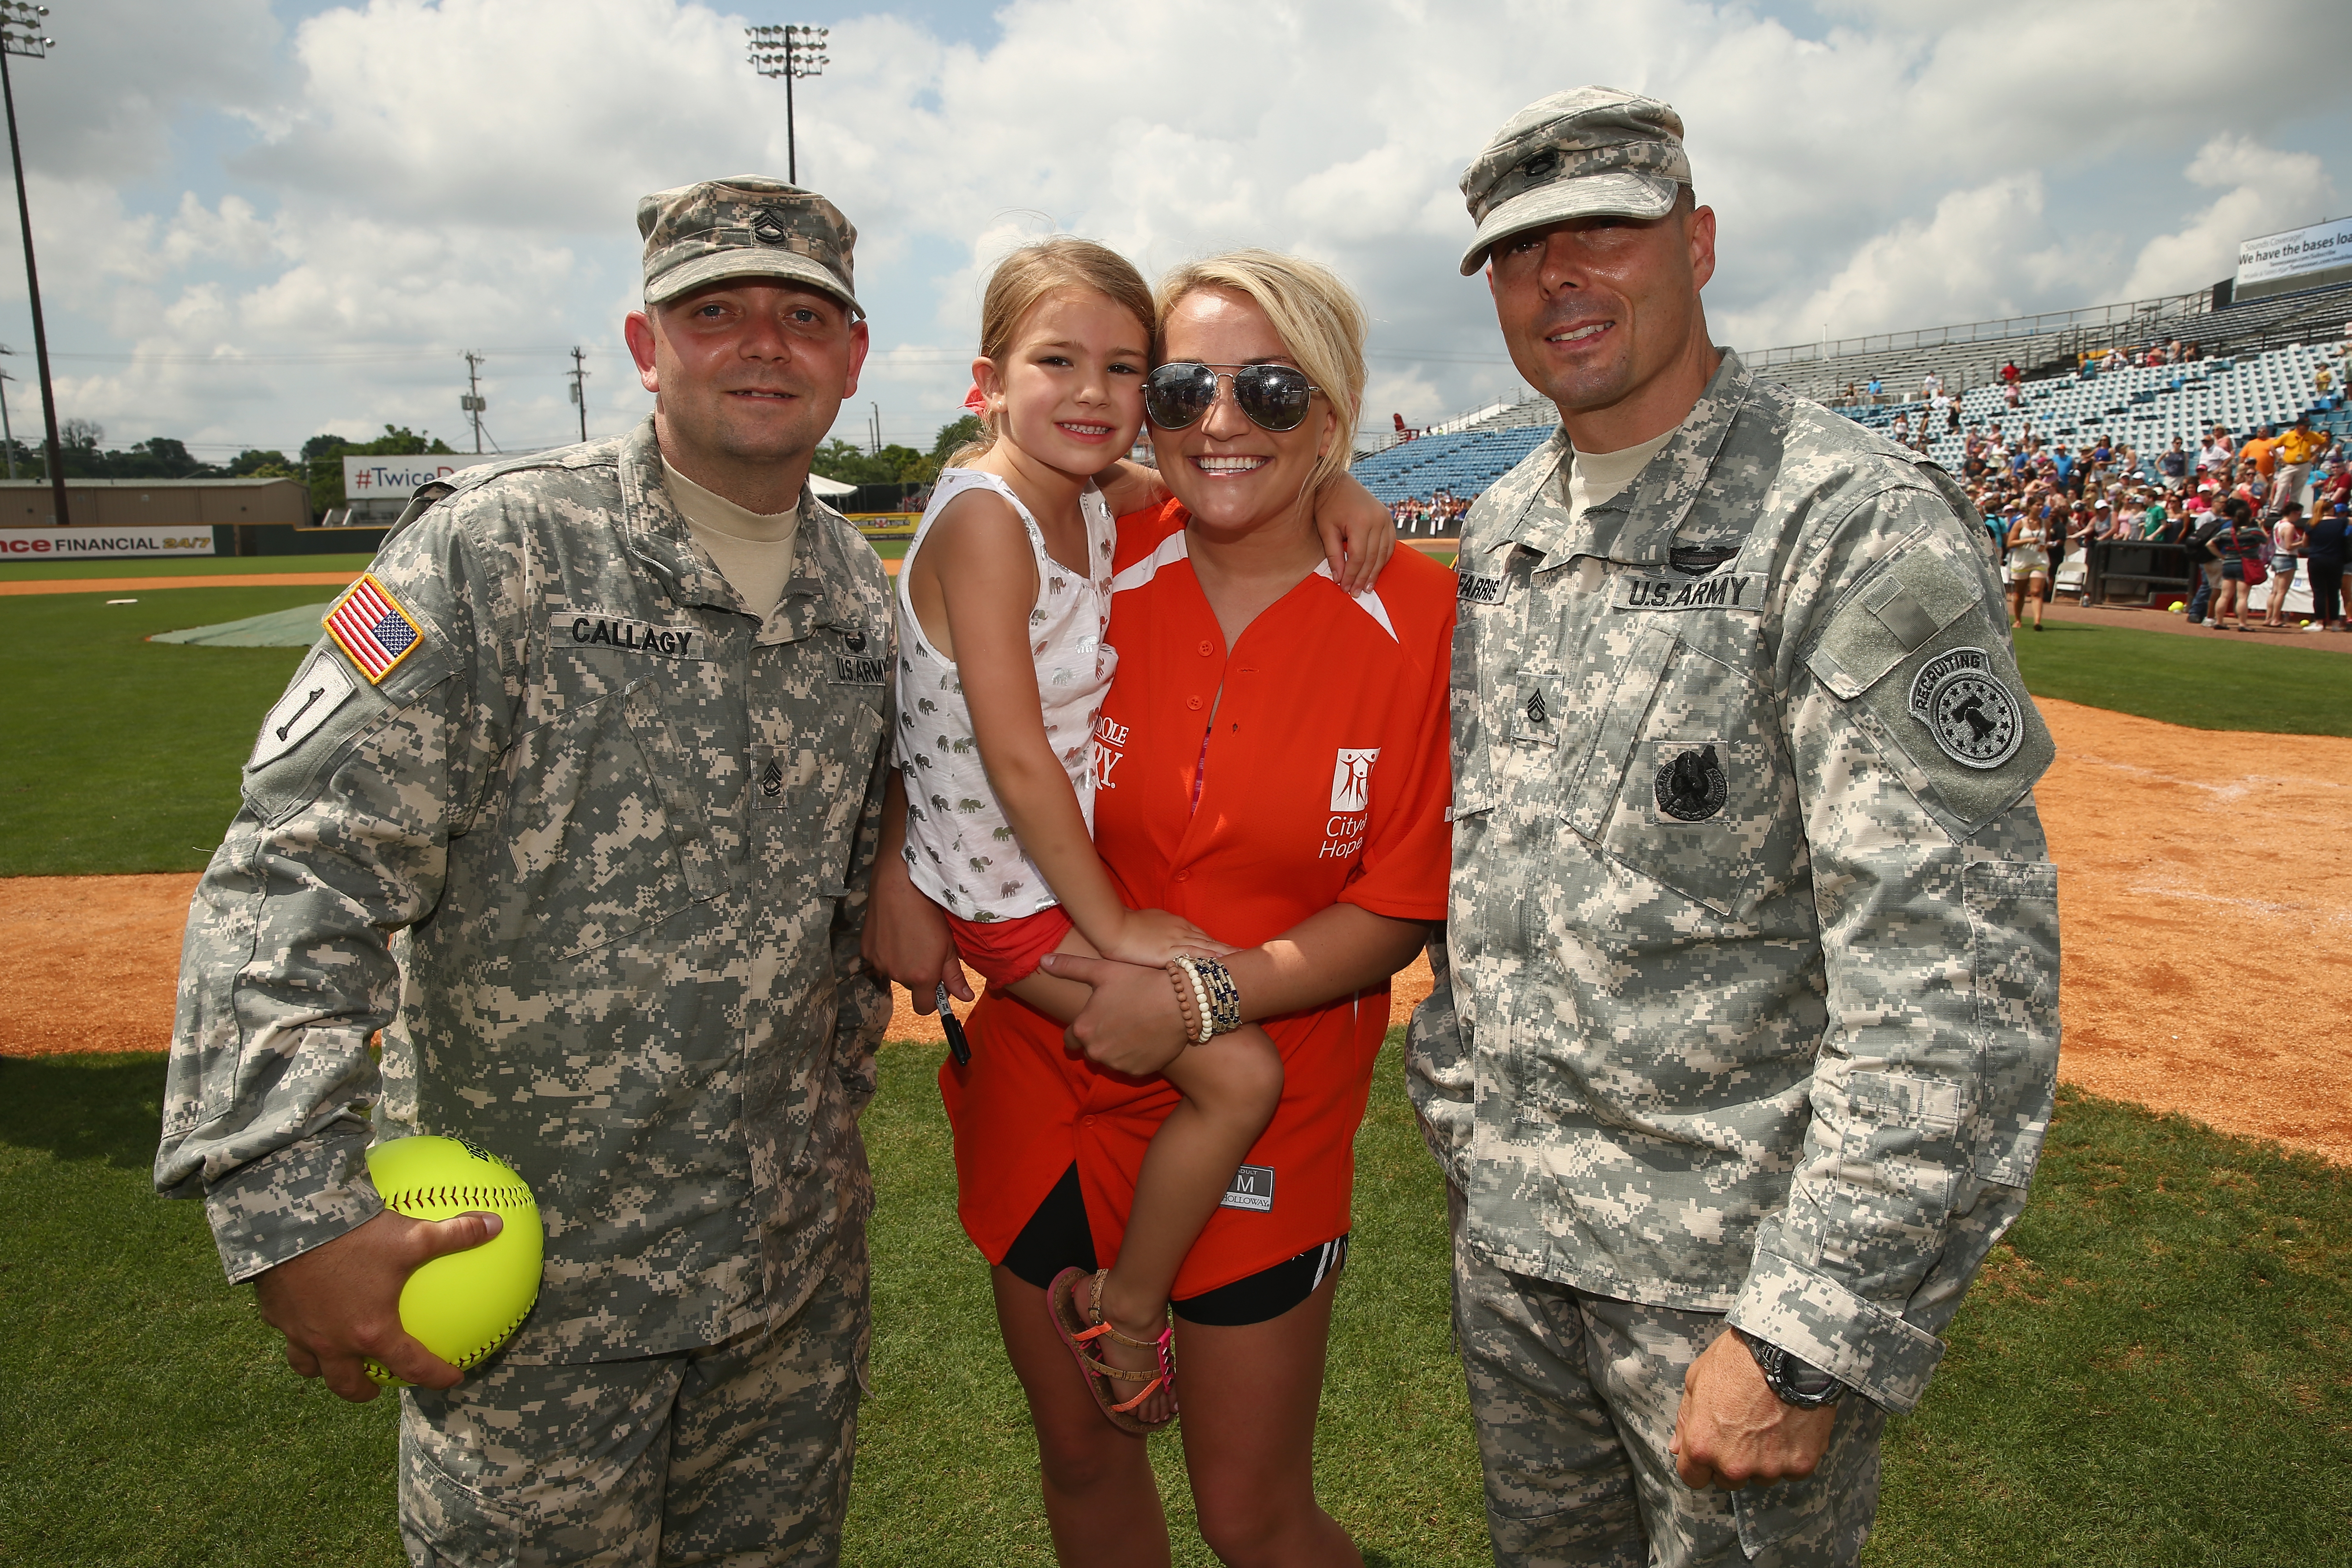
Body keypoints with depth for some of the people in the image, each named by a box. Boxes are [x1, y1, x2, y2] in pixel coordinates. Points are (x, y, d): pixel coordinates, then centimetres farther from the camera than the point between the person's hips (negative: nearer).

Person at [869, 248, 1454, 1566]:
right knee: (1080, 1453, 23)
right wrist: (904, 869, -3)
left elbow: (1401, 909, -10)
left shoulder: (1418, 617, -12)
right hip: (1044, 1089, 3)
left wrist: (1207, 997, -21)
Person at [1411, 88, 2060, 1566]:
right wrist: (1456, 1102, 14)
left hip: (1741, 1265, -6)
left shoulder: (1857, 522, -16)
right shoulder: (1499, 529, 7)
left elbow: (1958, 988, -21)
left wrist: (1807, 1340, -22)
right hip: (1507, 1223, 7)